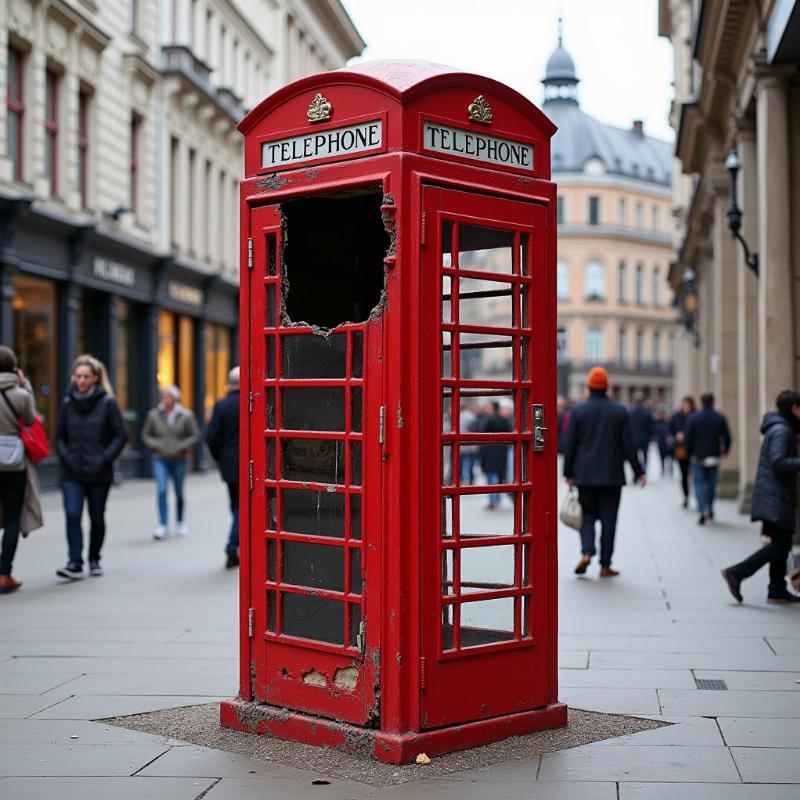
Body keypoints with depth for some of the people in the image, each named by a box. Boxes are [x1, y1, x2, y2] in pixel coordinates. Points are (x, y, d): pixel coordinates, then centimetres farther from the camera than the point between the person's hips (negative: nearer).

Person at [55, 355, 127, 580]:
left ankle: (94, 560, 27)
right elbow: (59, 436, 12)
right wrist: (65, 456, -4)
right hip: (72, 473, 2)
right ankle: (75, 563, -13)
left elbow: (121, 435, -3)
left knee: (97, 518, 9)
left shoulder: (107, 403, -4)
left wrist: (105, 458, -12)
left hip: (99, 474, -1)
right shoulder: (68, 403, 5)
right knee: (72, 515, -13)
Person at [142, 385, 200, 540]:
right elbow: (146, 434, 8)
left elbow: (195, 435, 1)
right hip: (160, 460, 0)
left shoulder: (186, 416, -3)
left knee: (179, 492, 10)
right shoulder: (154, 414, -1)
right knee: (162, 490, -15)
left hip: (178, 460, 0)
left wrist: (182, 447, -11)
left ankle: (180, 522, 31)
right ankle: (162, 525, -13)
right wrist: (155, 446, -7)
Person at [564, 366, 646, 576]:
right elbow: (628, 445, -2)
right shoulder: (620, 411, -2)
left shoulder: (578, 410, -3)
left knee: (587, 514, 12)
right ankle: (605, 565, 6)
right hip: (612, 475, 0)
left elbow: (570, 444, -2)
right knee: (608, 519, 5)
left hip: (585, 474, 0)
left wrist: (568, 472, 6)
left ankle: (586, 552, -10)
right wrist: (638, 472, 5)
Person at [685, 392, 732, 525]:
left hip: (698, 457, -2)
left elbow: (688, 438, -4)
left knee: (699, 483, -1)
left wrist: (690, 453, 7)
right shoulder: (720, 418, -2)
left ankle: (704, 509, -19)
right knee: (712, 484, 14)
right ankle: (710, 510, 20)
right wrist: (724, 451, 11)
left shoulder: (693, 418, -5)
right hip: (714, 457, 2)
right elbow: (727, 437, -3)